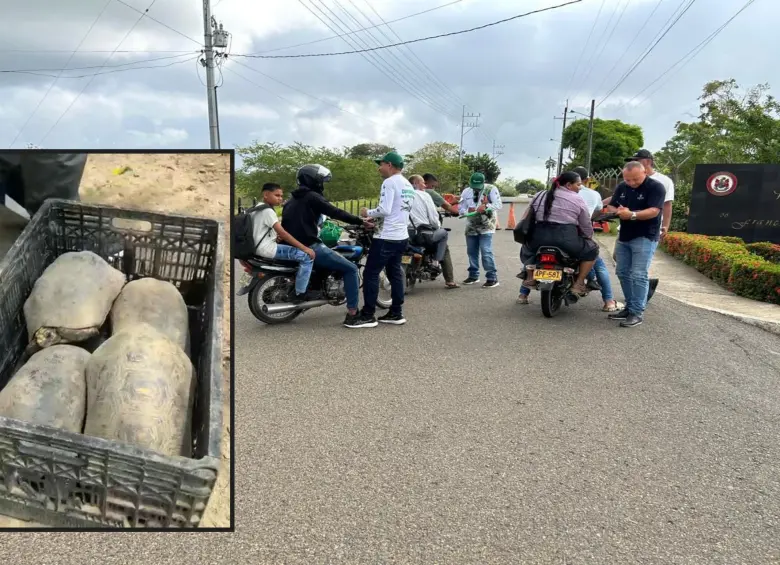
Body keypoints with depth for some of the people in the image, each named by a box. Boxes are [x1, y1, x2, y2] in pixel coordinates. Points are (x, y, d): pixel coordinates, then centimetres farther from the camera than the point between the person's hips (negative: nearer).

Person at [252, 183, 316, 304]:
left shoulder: (257, 209, 17)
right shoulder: (268, 211, -14)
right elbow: (282, 233, -21)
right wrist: (304, 248, -21)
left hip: (258, 247, 11)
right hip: (267, 248, -11)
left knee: (297, 250, 30)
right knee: (307, 256, -15)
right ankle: (299, 294, -13)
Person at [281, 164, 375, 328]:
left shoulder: (292, 200, 18)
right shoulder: (312, 197, -8)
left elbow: (287, 224, 26)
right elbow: (336, 213, -15)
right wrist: (361, 221, -11)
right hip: (310, 247, -10)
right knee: (351, 269, -8)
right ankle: (352, 315, -14)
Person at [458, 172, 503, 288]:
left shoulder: (491, 189, -6)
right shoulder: (466, 191, 8)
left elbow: (498, 205, -14)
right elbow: (461, 208, 6)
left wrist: (486, 207, -30)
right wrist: (467, 212, -16)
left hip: (486, 227, -6)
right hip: (471, 227, 6)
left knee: (486, 252, -14)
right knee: (471, 252, 12)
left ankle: (492, 278, -9)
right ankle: (473, 275, 27)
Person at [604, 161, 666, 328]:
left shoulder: (656, 187, -12)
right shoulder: (621, 187, 8)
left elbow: (653, 211, -22)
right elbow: (610, 207, 7)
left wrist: (632, 215, -37)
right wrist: (616, 211, -17)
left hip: (645, 237, -7)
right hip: (624, 236, 7)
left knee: (638, 275, -12)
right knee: (623, 273, 10)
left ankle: (637, 312, -8)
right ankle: (629, 307, 19)